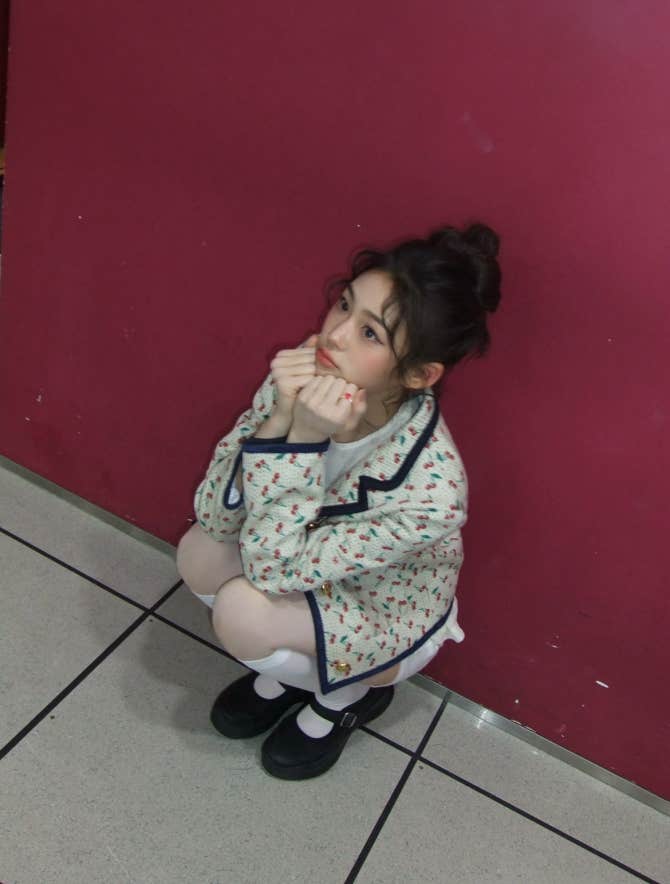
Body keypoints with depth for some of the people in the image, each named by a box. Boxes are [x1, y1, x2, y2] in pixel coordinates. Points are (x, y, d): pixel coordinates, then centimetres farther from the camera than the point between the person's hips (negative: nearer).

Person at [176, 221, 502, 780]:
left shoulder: (430, 487, -39)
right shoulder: (304, 377, -25)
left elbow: (272, 568, -33)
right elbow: (213, 514, -23)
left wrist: (304, 440, -44)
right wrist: (279, 420, -39)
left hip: (385, 619, -5)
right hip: (309, 572, 5)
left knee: (240, 613, -27)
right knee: (198, 554, -18)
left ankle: (349, 692, 7)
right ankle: (290, 665, 12)